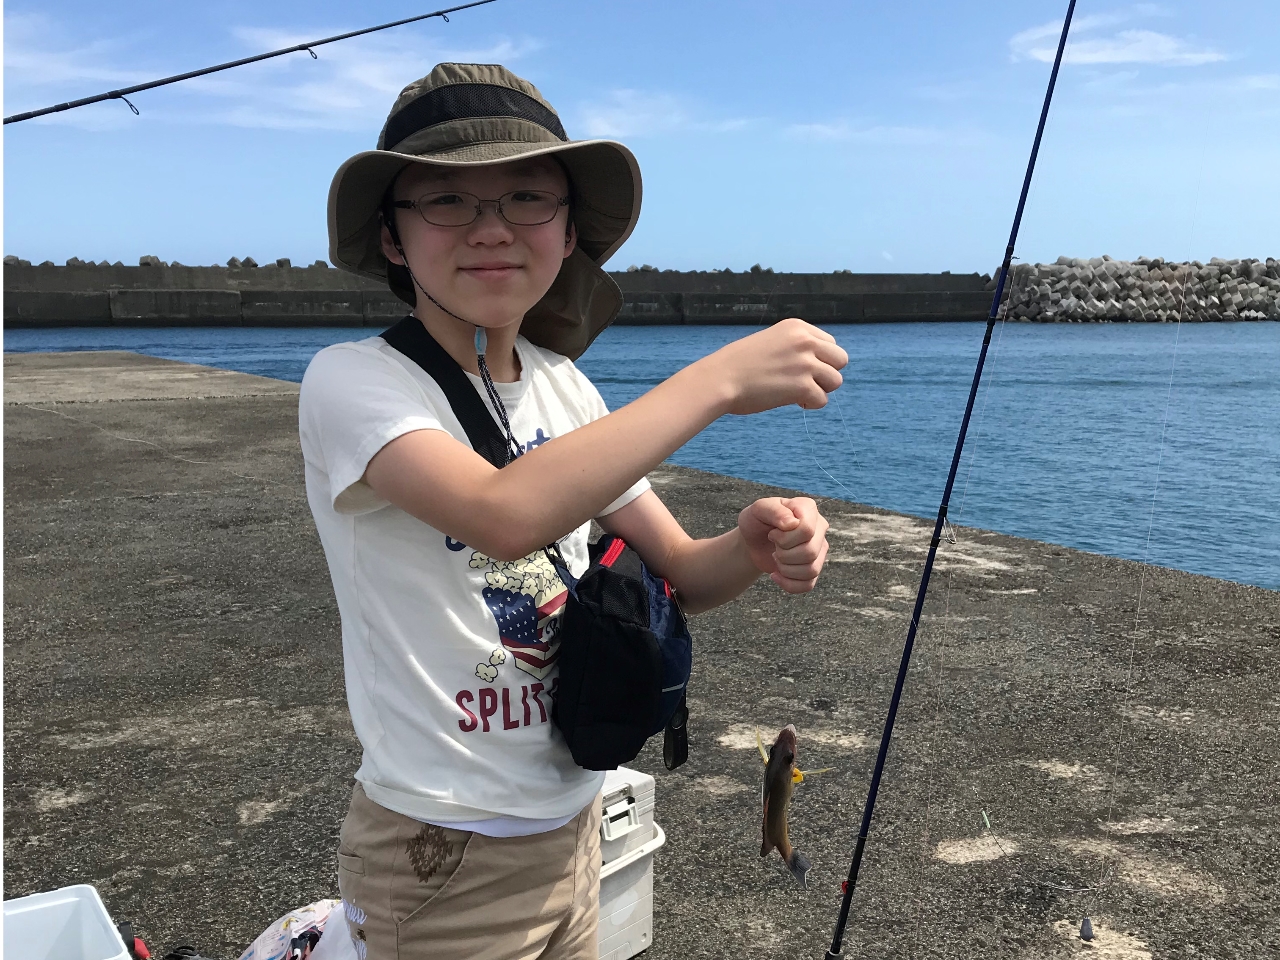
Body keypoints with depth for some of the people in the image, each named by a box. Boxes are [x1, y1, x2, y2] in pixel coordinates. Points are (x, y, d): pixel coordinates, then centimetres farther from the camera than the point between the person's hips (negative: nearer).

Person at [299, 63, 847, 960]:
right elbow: (508, 514, -37)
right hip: (444, 859, -5)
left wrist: (754, 548, -21)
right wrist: (720, 378, -31)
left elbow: (679, 570, 1)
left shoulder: (565, 388, 0)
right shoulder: (351, 380, -18)